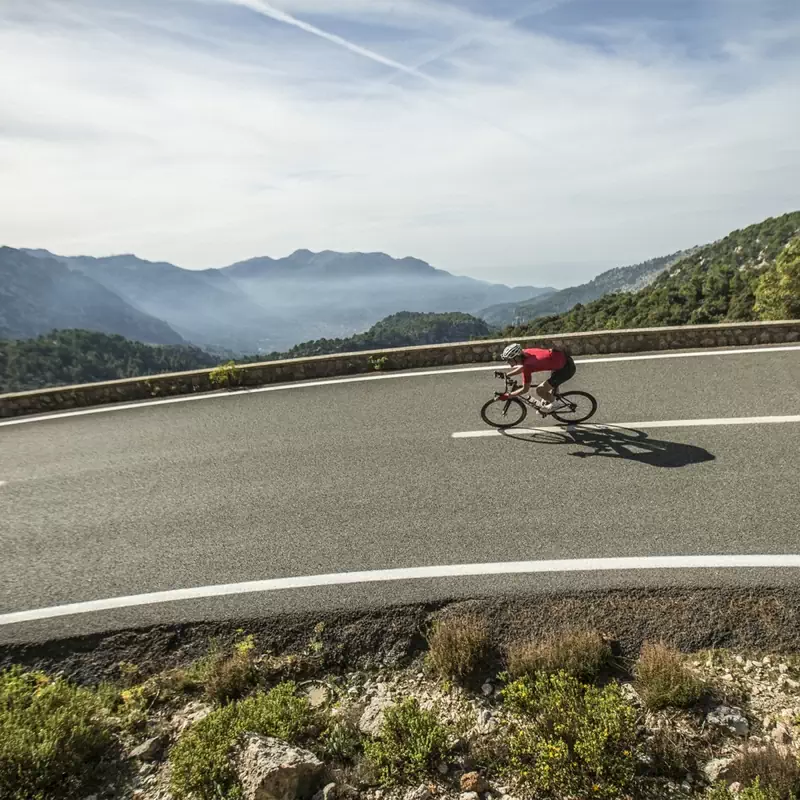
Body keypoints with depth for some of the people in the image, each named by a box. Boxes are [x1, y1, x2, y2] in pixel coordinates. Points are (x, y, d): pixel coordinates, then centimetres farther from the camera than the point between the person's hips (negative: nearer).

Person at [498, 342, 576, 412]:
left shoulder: (527, 365, -23)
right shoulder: (525, 352, -2)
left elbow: (525, 390, -13)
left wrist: (507, 396, -8)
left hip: (566, 368, -9)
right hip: (564, 357, 9)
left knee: (540, 390, -6)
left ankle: (555, 404, 17)